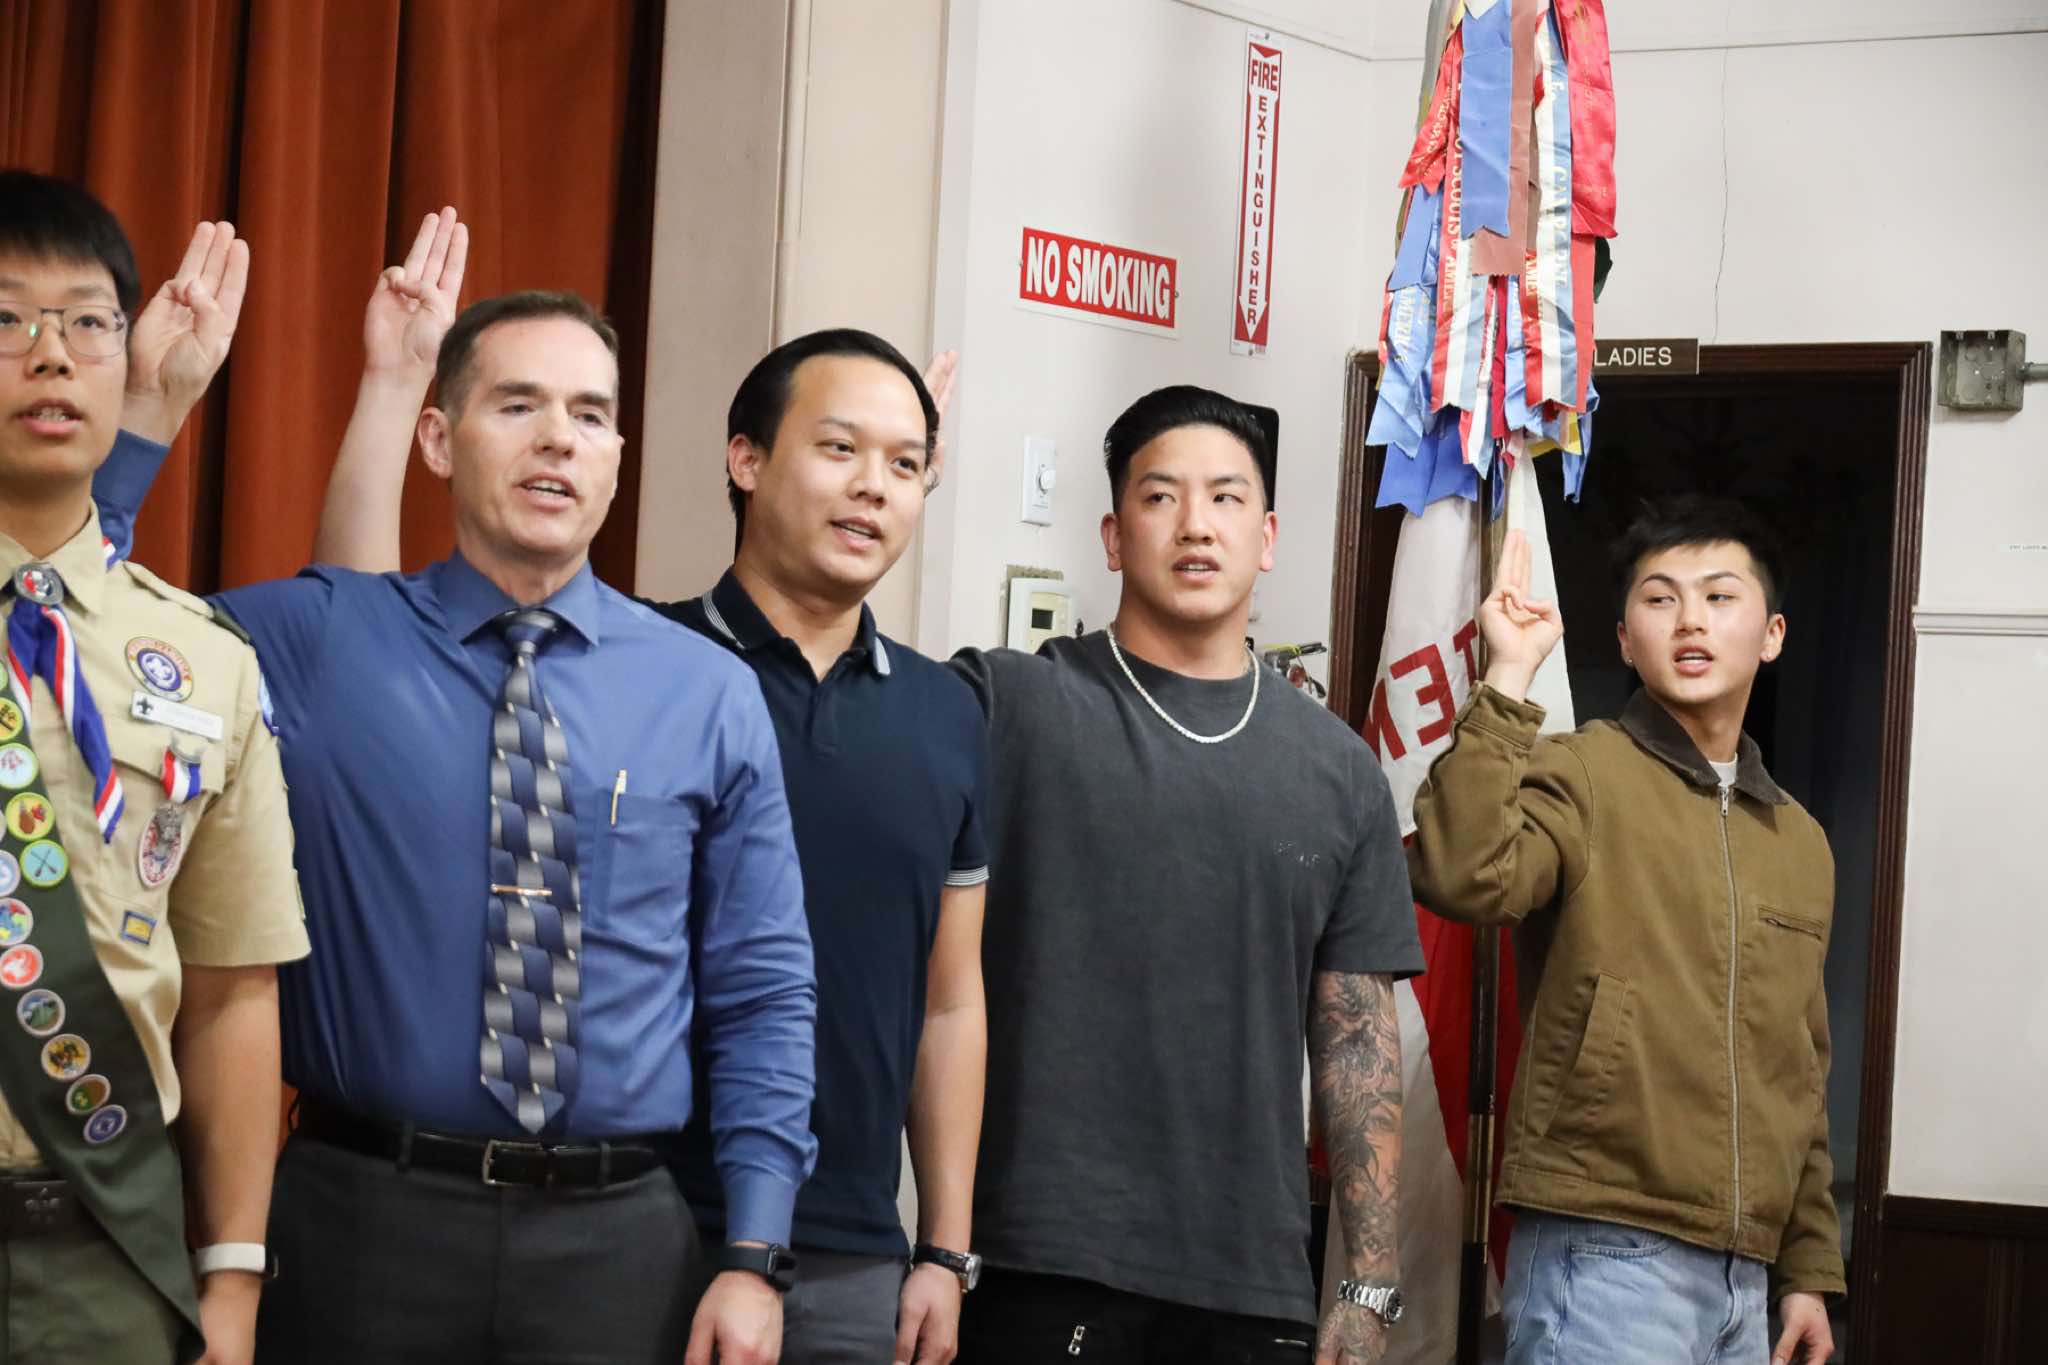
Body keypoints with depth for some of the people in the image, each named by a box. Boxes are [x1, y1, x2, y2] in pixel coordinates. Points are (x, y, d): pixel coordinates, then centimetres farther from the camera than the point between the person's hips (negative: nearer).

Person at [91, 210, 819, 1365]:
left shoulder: (710, 694, 3)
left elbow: (762, 995, 4)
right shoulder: (317, 639, 2)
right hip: (364, 1220, -1)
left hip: (616, 1233, 1)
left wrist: (756, 1257, -3)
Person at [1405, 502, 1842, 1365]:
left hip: (1745, 1277, 7)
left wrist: (1808, 1269, 17)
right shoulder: (1580, 776, -3)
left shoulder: (1802, 845, 17)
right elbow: (1462, 878, -25)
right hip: (1609, 1256, -6)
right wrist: (1506, 680, -23)